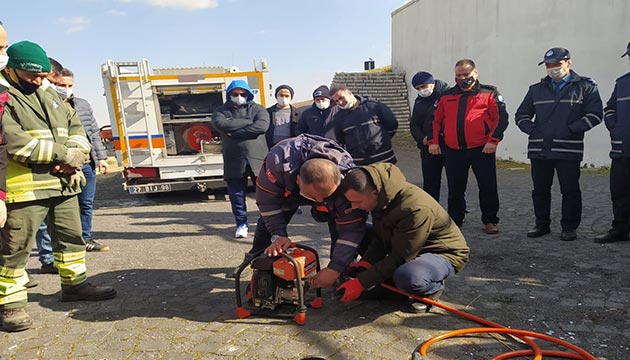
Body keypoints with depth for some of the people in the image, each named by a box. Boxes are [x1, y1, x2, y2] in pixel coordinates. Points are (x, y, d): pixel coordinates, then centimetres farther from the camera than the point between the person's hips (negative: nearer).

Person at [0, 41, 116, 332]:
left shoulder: (51, 99, 19)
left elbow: (77, 130, 14)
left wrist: (72, 159, -6)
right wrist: (65, 154, -15)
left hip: (64, 183, 8)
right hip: (25, 187, -7)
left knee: (71, 237, 17)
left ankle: (75, 284, 33)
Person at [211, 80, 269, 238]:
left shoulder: (258, 109, 9)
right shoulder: (222, 111, 12)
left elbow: (262, 126, -13)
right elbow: (221, 124, -12)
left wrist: (234, 132, -12)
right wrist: (249, 122, -10)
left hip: (258, 158, -1)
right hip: (234, 160, 1)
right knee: (237, 194, 6)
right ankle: (241, 224, 23)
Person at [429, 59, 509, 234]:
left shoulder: (489, 93, 3)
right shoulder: (447, 96, 13)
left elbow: (501, 117, -3)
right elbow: (435, 120, 15)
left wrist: (493, 140, -14)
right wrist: (433, 141, 3)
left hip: (482, 149, -2)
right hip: (453, 151, 3)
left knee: (488, 187, 3)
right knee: (455, 189, 10)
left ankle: (489, 221, 18)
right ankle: (455, 221, 24)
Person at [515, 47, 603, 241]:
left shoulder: (585, 86, 4)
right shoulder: (537, 89, 14)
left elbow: (595, 114, -3)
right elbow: (521, 115, 19)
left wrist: (571, 129, -13)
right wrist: (532, 130, 2)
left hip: (568, 150, -3)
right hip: (539, 149, 4)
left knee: (570, 191, 2)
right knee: (540, 190, 10)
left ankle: (569, 227, 14)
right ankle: (542, 224, 24)